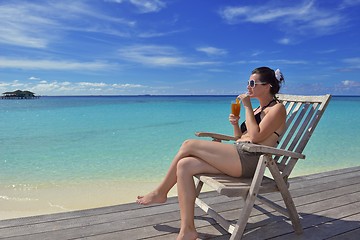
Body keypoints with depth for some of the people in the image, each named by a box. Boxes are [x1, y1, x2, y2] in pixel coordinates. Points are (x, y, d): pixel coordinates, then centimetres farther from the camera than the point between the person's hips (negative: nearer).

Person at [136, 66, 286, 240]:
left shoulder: (277, 108, 1)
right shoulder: (257, 109, 27)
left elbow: (255, 137, -13)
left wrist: (247, 107, -7)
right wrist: (236, 124, 7)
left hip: (249, 159, -9)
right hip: (238, 156, 9)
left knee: (189, 145, -16)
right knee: (184, 165, -11)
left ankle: (161, 192, 4)